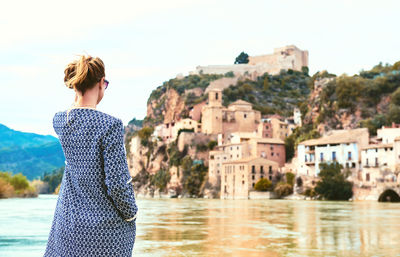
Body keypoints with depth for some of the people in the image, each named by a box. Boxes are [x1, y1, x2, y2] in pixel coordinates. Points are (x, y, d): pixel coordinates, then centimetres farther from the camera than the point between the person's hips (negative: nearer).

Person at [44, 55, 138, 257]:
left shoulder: (58, 121, -1)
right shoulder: (110, 125, -20)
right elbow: (117, 183, -17)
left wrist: (78, 94, 18)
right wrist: (131, 214, -2)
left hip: (68, 220, 6)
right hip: (105, 225, -6)